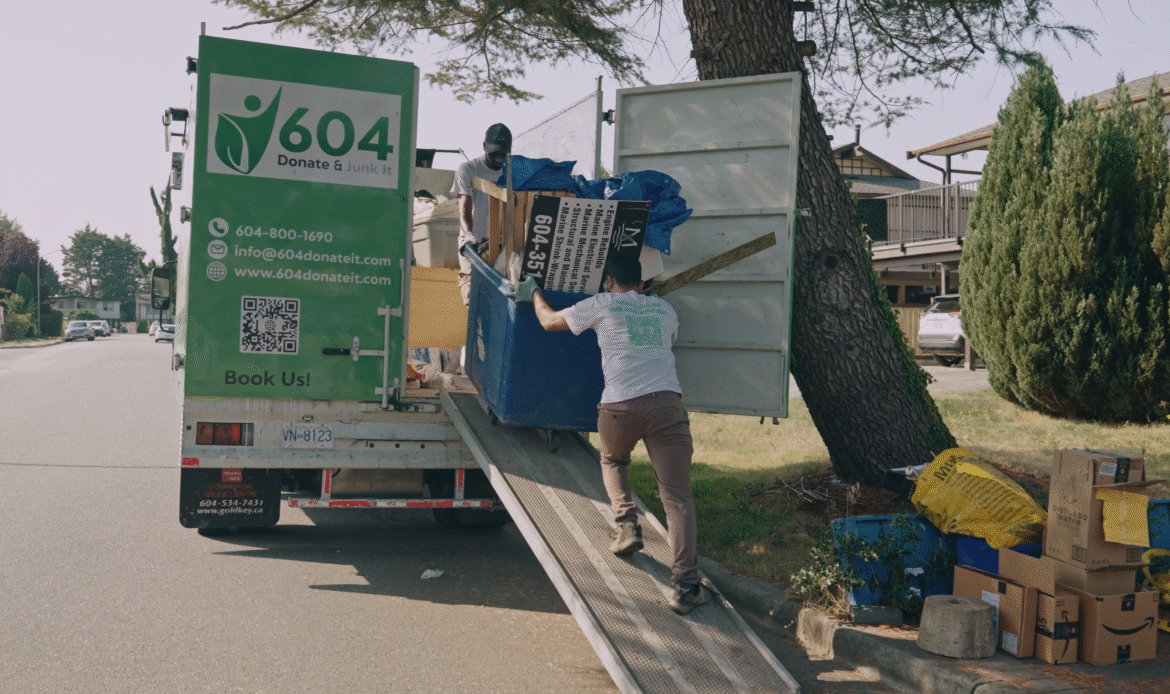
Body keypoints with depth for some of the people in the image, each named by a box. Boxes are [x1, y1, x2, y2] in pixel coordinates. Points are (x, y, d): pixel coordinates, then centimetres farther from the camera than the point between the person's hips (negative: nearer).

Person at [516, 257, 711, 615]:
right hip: (667, 403, 1)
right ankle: (686, 586, -8)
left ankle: (627, 526, 14)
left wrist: (533, 293, 43)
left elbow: (549, 321, 23)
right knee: (677, 497, -1)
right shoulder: (665, 309, 23)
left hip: (620, 405, -1)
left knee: (612, 461, 32)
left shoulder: (601, 304, 13)